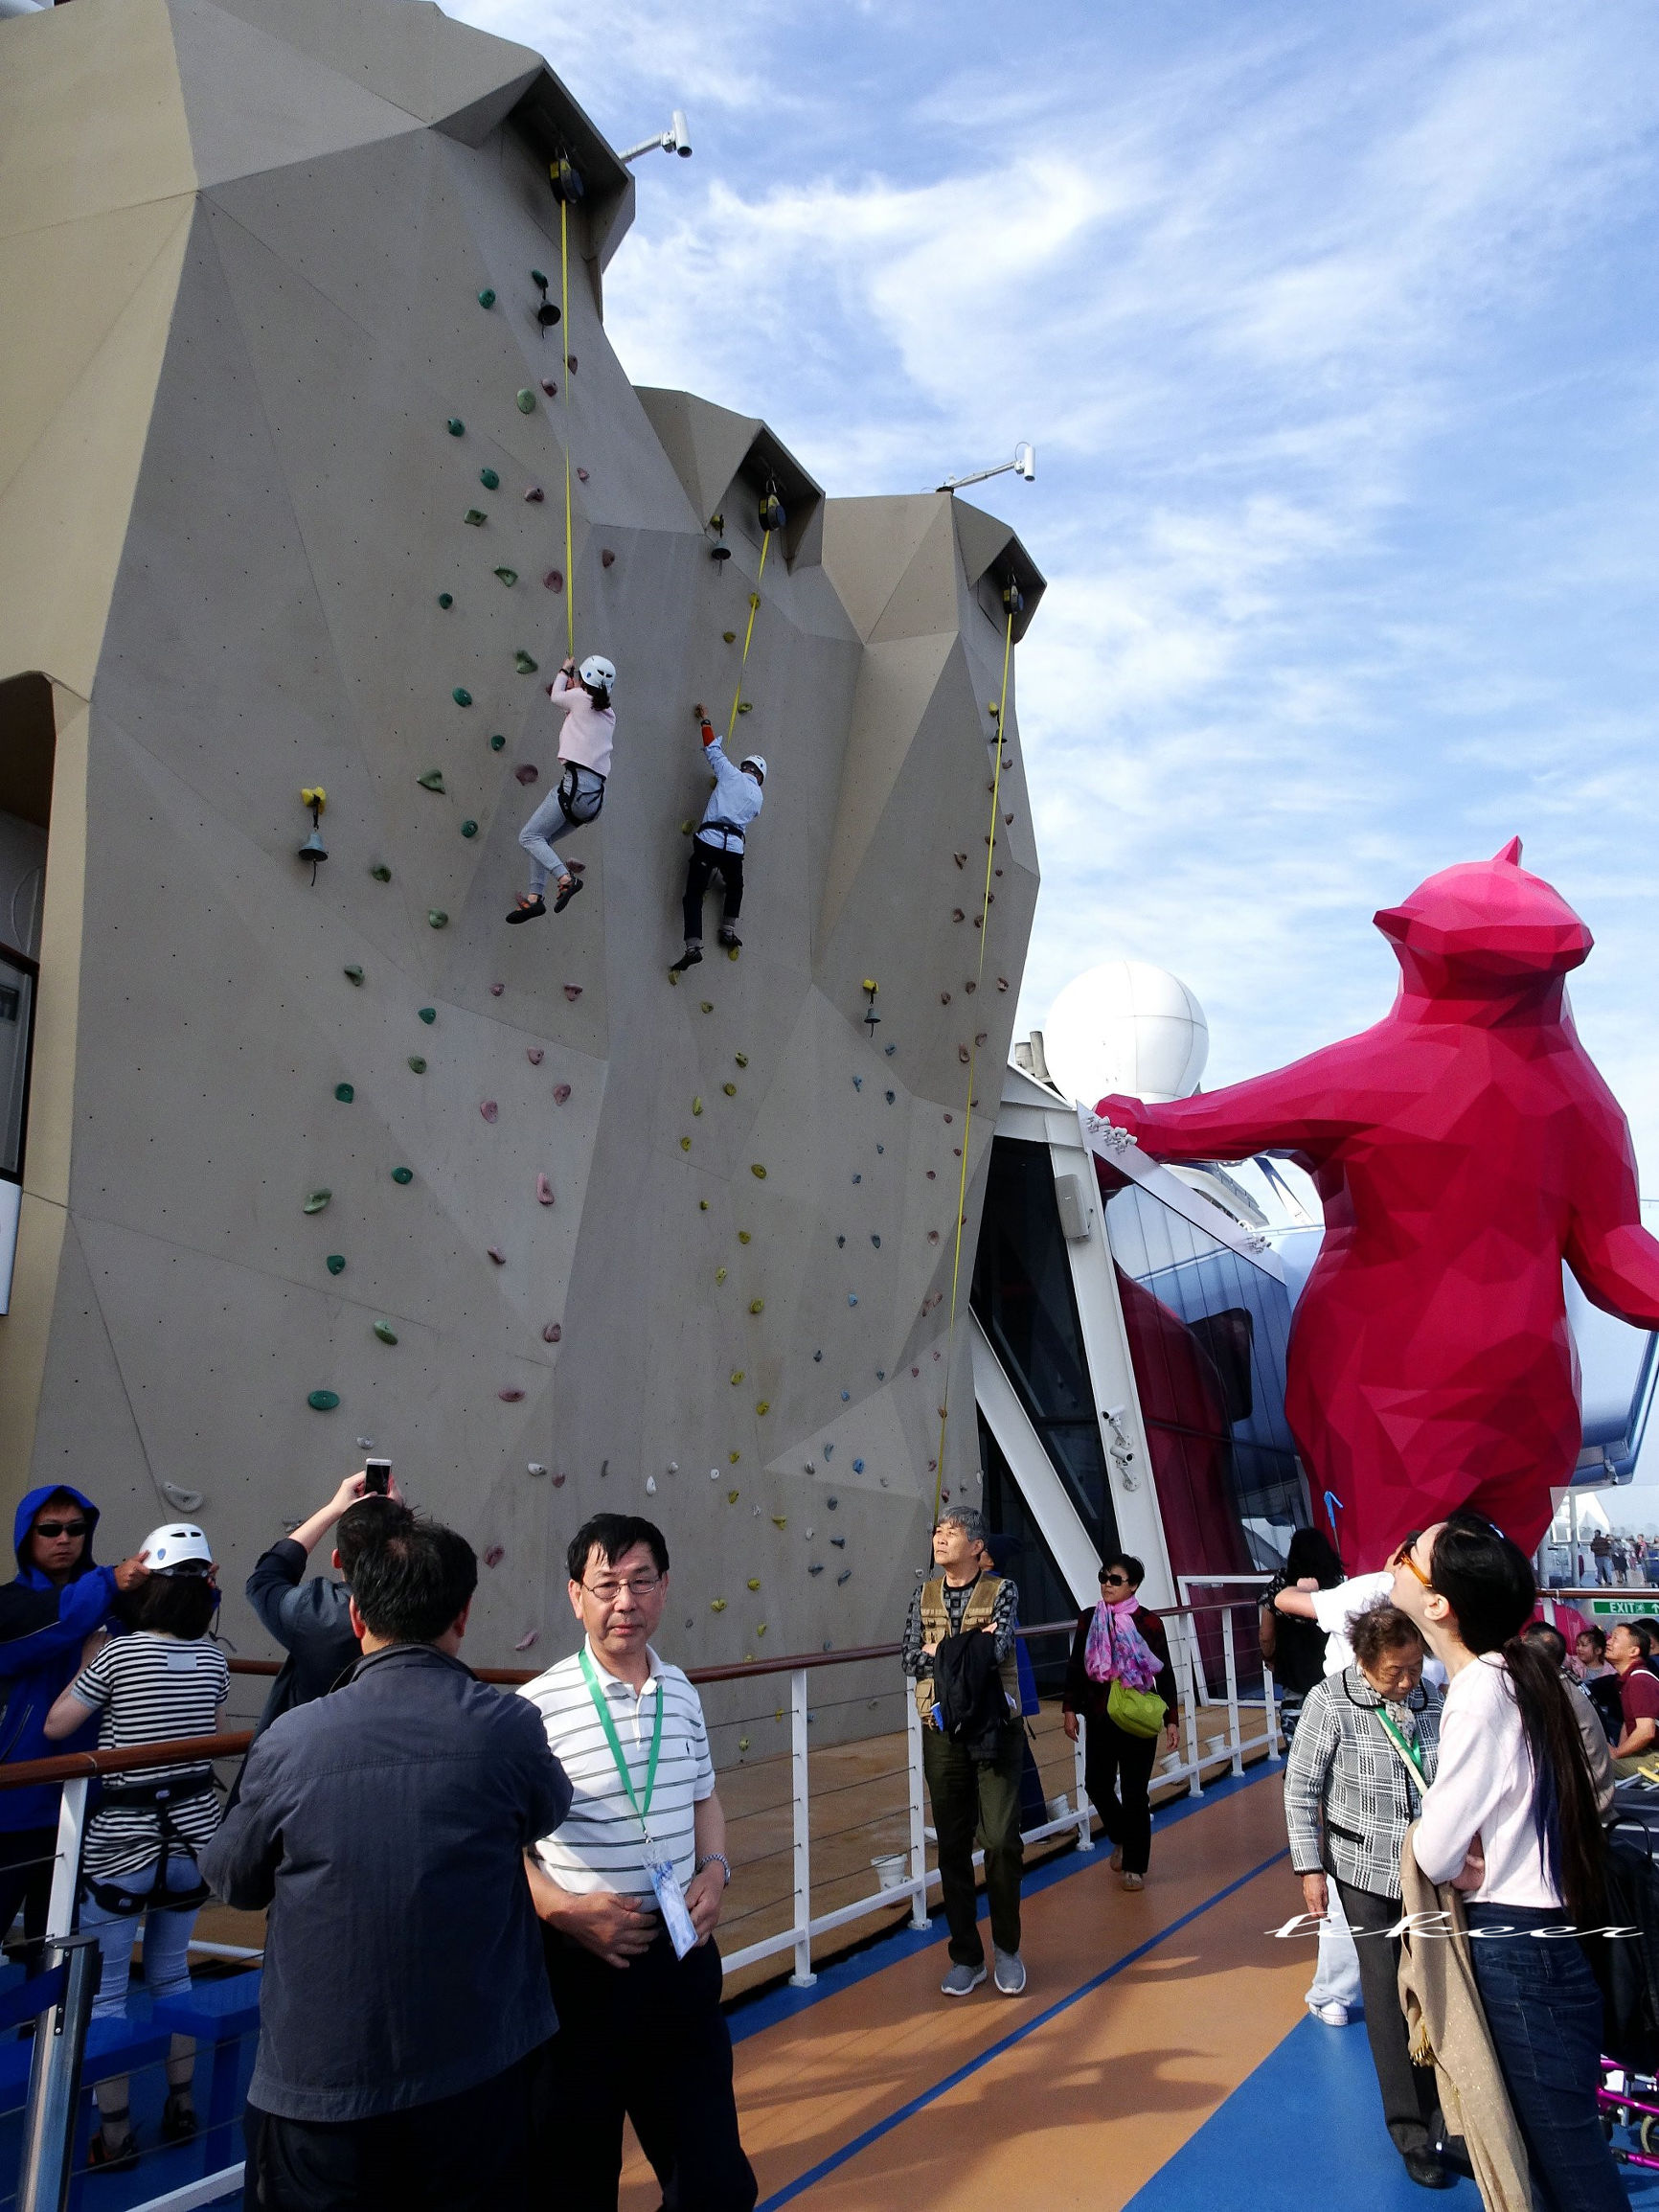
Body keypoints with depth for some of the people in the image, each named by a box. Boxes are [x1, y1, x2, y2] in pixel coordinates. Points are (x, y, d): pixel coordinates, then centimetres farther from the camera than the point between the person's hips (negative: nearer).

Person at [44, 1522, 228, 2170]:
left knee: (104, 1992, 11)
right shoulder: (214, 1658, -2)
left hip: (120, 1842, -5)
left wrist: (87, 1664, 2)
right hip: (193, 1832, 5)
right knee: (171, 1973, 22)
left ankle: (114, 2137, 18)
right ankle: (181, 2109, 32)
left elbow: (55, 1726, -7)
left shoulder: (119, 1653, -17)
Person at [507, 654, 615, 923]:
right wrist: (571, 682, 39)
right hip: (595, 797, 8)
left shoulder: (580, 697, 0)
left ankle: (566, 878, -24)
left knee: (529, 836, -6)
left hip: (576, 784, -8)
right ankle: (534, 897, 7)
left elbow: (556, 697, 22)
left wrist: (564, 672, 38)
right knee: (541, 838, 16)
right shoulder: (609, 714, 19)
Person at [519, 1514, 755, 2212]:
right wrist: (563, 1909, -22)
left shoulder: (682, 1694, 3)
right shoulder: (537, 1706, -17)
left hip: (681, 1957, 5)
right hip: (579, 1969, -5)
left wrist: (714, 1870, 0)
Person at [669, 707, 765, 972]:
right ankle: (729, 930, 24)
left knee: (694, 895, -2)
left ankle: (693, 947, -15)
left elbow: (712, 748, 15)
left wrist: (705, 722, 30)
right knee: (735, 888, 33)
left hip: (708, 841, -2)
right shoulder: (758, 797, 15)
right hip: (735, 848, 2)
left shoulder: (730, 774, 7)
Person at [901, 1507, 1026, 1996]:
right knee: (952, 1846, 8)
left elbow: (995, 1649, -20)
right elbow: (909, 1658, -4)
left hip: (995, 1731, -3)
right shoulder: (924, 1596, 6)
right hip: (942, 1734, 3)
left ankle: (1006, 1946, 21)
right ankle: (966, 1956, 22)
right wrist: (970, 1646, -15)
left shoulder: (1001, 1591, -4)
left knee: (1002, 1841, -1)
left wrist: (939, 1650, -13)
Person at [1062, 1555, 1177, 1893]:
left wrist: (1170, 1719, -3)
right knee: (1097, 1784, 5)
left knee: (1134, 1792, 3)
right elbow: (1075, 1667, 6)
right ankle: (1122, 1838, 34)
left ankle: (1135, 1865, 19)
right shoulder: (1089, 1619, 0)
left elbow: (1164, 1673, -2)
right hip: (1100, 1717, 3)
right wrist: (1070, 1709, 1)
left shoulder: (1148, 1622, -8)